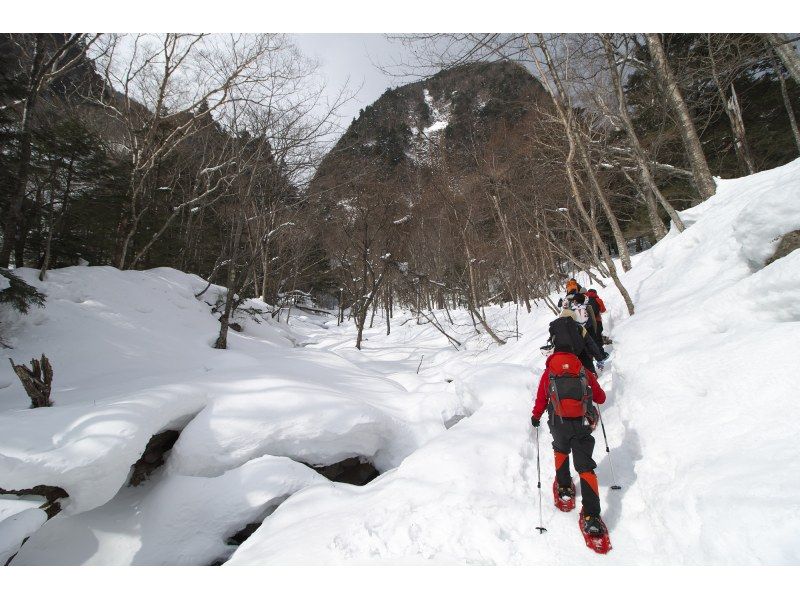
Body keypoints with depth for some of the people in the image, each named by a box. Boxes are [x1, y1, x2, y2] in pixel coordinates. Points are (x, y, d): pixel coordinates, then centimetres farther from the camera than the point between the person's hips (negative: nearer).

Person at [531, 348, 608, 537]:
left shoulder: (548, 372, 10)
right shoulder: (584, 370, 12)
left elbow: (541, 400, 10)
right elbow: (601, 398, 19)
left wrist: (536, 417, 28)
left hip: (559, 424, 0)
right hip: (582, 424, 0)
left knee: (560, 450, 31)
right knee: (585, 467, 6)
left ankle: (564, 488, 35)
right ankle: (591, 516, -3)